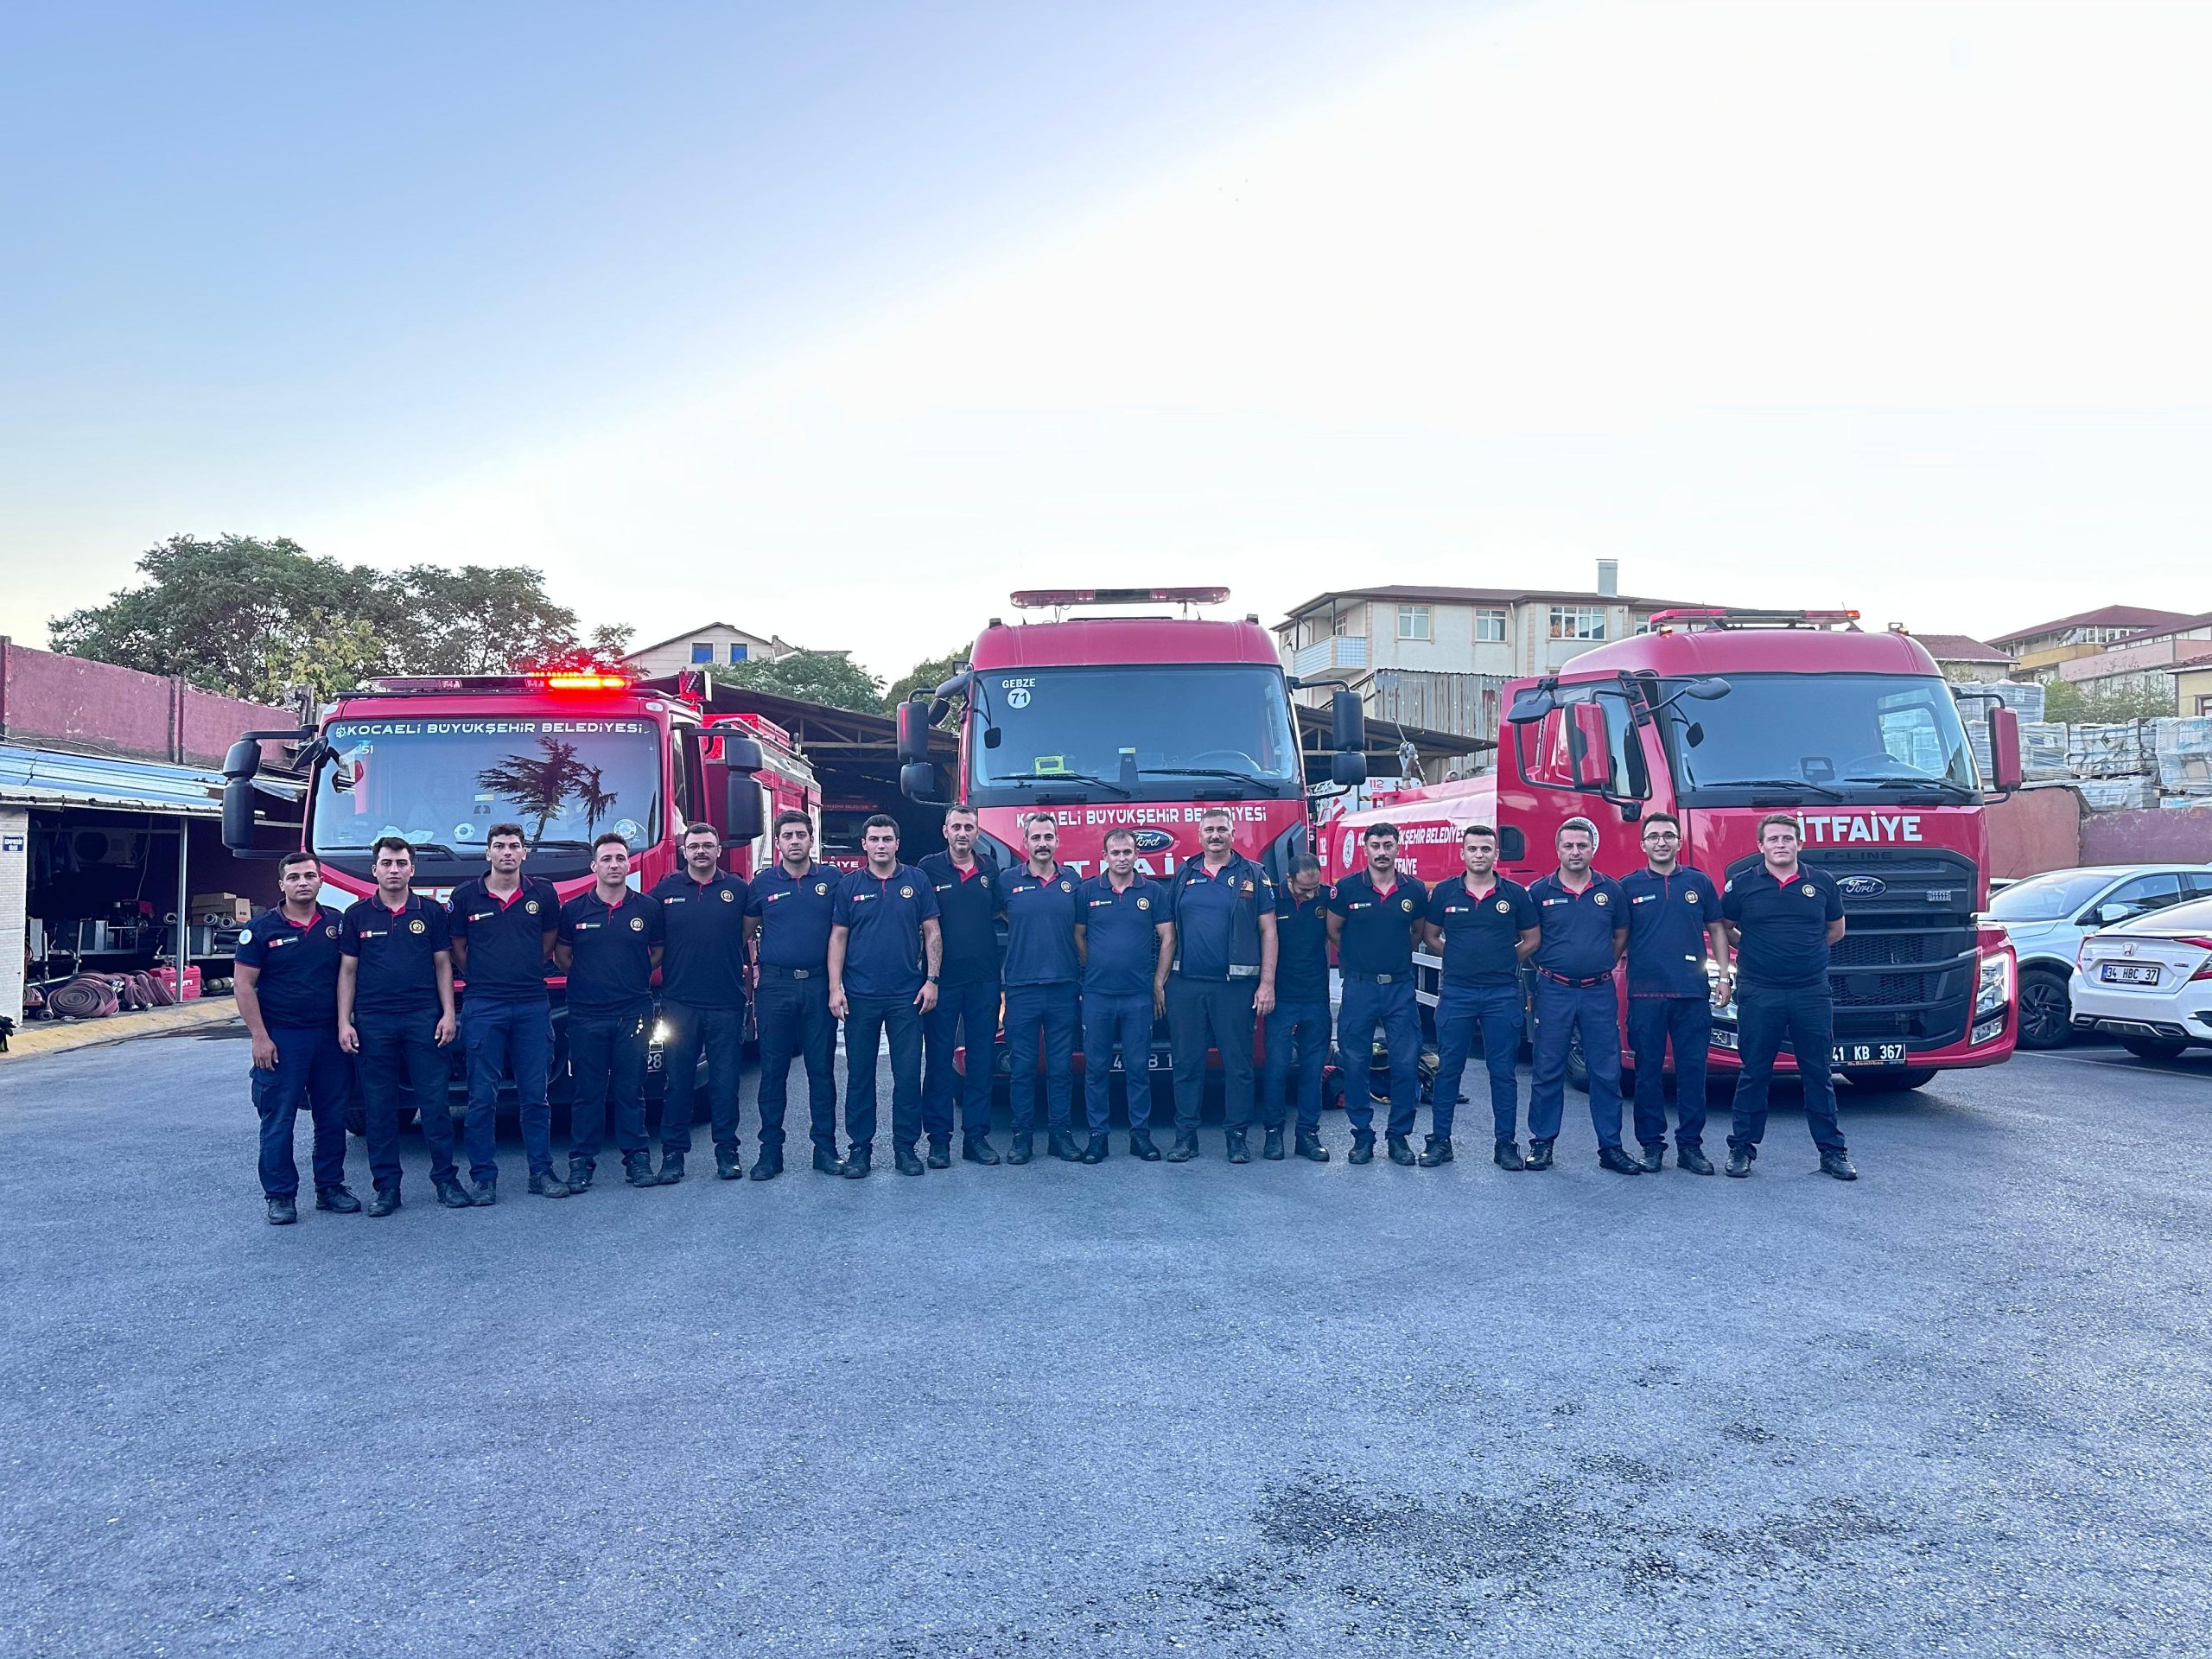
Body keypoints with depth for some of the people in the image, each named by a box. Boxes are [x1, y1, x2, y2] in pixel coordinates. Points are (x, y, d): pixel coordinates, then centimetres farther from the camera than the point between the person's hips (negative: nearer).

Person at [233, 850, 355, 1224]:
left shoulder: (337, 924, 6)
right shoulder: (261, 928, -2)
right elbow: (244, 985, -4)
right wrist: (259, 1037, -11)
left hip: (331, 1036, 3)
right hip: (281, 1038, -3)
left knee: (332, 1117, 8)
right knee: (278, 1121, 0)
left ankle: (330, 1187, 19)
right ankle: (280, 1195, 9)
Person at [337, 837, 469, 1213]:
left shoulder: (431, 912, 7)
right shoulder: (357, 915, 7)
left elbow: (443, 966, 9)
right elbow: (347, 971, 8)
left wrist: (448, 1013, 0)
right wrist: (344, 1022, 0)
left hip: (424, 1018, 0)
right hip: (373, 1022, 1)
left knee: (435, 1101, -1)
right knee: (379, 1107, 4)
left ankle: (446, 1178, 7)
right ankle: (386, 1186, 11)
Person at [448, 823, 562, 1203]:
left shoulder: (543, 894, 6)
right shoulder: (466, 896, 3)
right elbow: (456, 948, 12)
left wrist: (525, 971, 12)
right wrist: (482, 977, 9)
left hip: (532, 1004, 1)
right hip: (482, 1006, -1)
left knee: (535, 1094, 6)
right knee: (482, 1097, 1)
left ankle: (541, 1171, 14)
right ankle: (484, 1177, 8)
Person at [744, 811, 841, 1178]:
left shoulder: (831, 879, 5)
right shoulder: (763, 882, 6)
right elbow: (746, 930, 16)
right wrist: (756, 965, 5)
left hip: (819, 985, 0)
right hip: (775, 986, 0)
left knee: (822, 1069, 4)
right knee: (773, 1071, 3)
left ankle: (825, 1148, 11)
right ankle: (770, 1151, 9)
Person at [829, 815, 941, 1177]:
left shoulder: (917, 881, 4)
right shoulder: (849, 885, 5)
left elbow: (932, 933, 5)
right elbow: (838, 937, 4)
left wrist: (931, 980, -3)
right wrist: (835, 988, -4)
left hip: (907, 995, 0)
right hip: (860, 997, 0)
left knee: (908, 1073, 2)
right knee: (859, 1074, 5)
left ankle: (905, 1146, 12)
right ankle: (860, 1147, 14)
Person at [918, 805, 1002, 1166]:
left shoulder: (990, 870, 9)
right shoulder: (929, 869, 0)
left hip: (984, 980, 3)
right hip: (942, 979, -3)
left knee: (981, 1059, 6)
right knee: (938, 1060, 1)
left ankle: (976, 1136, 13)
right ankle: (938, 1139, 7)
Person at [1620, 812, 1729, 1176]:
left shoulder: (1699, 882, 10)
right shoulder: (1629, 886, 6)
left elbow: (1717, 929, 15)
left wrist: (1723, 975, 7)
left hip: (1693, 992, 1)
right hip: (1645, 993, -1)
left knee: (1692, 1070, 3)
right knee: (1648, 1070, 3)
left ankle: (1690, 1145, 11)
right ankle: (1652, 1145, 11)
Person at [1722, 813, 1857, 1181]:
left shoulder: (1822, 883, 6)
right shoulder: (1742, 885, 1)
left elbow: (1836, 929, 21)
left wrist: (1806, 951, 15)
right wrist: (1754, 950, 9)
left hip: (1812, 993, 2)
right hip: (1758, 994, -1)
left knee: (1818, 1074, 7)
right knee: (1754, 1074, 4)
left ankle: (1832, 1151, 15)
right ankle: (1742, 1148, 13)